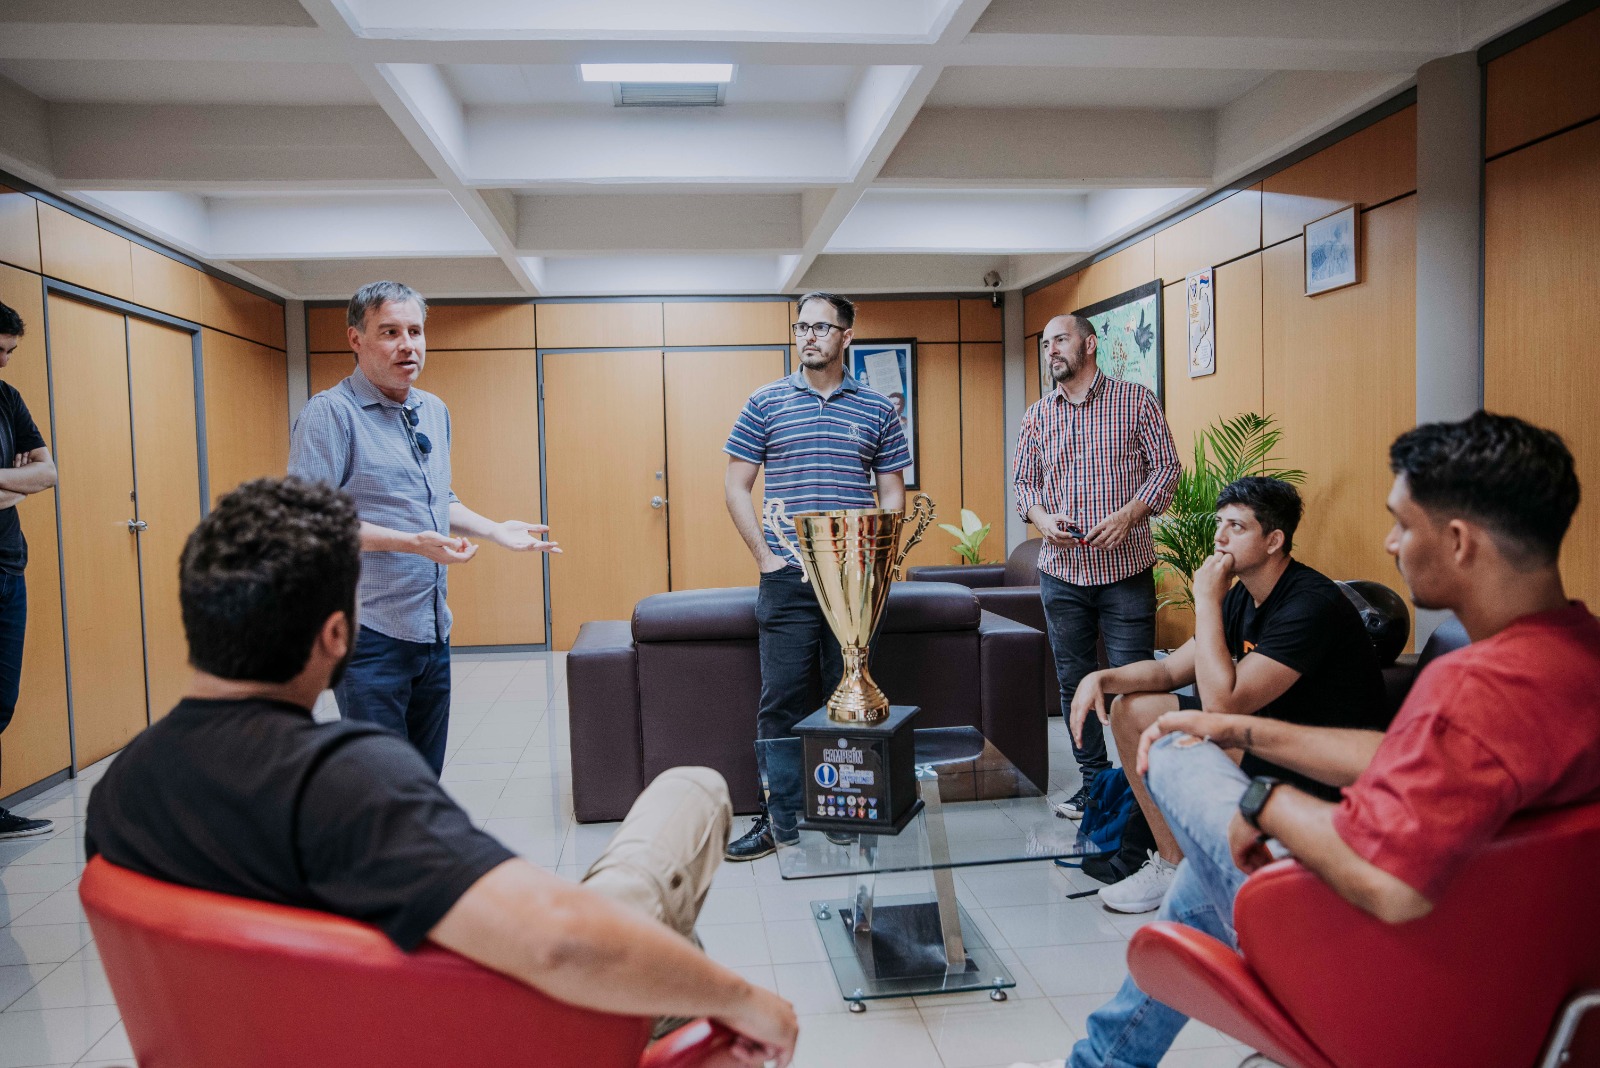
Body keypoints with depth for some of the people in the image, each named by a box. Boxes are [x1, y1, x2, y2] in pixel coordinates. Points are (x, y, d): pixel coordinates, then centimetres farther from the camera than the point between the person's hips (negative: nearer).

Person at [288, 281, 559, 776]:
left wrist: (496, 530, 11)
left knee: (425, 777, 17)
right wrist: (412, 543, -25)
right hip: (370, 636, -7)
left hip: (434, 630, 8)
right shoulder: (330, 412, -11)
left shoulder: (435, 411, 13)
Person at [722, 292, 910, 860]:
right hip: (787, 579, -1)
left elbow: (892, 492, 11)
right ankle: (781, 818, 12)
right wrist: (765, 555, -4)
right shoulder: (766, 403, 5)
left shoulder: (877, 409, 8)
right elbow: (735, 485, 5)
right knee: (782, 699, 1)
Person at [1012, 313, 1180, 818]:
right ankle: (1094, 781, 21)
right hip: (1061, 571, 4)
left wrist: (1128, 514, -16)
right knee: (1073, 681, 9)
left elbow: (1166, 467, -1)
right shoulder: (1037, 415, 10)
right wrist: (1041, 517, -8)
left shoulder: (1136, 400, 1)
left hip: (1125, 567, -4)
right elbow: (1023, 481, 13)